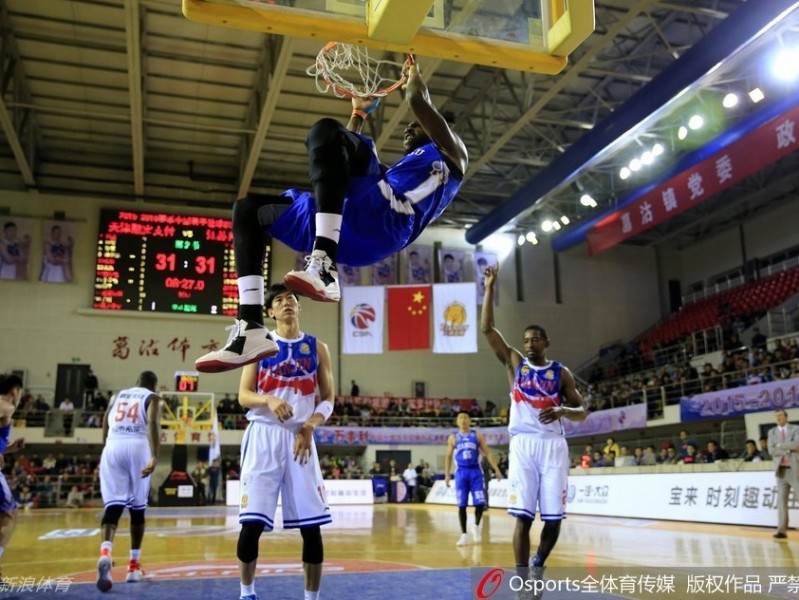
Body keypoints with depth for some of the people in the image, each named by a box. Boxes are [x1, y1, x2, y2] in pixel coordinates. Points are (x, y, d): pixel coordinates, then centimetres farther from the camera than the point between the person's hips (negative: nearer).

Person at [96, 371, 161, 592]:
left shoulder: (117, 395, 25)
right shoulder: (153, 398, 11)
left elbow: (105, 427, 22)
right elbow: (152, 424, -9)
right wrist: (155, 457, -20)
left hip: (113, 447, 2)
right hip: (137, 447, -2)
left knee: (112, 506, -4)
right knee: (137, 508, 12)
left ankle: (105, 553, -32)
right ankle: (133, 566, 18)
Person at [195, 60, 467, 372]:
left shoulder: (448, 153, 22)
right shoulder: (397, 169, 44)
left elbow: (418, 101, 7)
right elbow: (346, 159, 47)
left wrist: (414, 76, 28)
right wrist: (359, 114, 56)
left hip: (383, 220, -8)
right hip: (351, 235, 9)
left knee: (327, 130, -23)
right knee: (248, 206, 14)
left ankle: (324, 267, -38)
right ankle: (250, 328, -10)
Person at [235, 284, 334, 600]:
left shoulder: (317, 347, 9)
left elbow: (327, 400, 8)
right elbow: (244, 396, 0)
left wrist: (309, 427, -10)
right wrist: (269, 400, -22)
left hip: (300, 438, 2)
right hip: (264, 435, -1)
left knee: (311, 524, 1)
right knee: (252, 521, -4)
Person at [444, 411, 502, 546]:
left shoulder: (478, 436, 5)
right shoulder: (453, 438, 6)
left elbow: (488, 453, 4)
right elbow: (448, 457, 9)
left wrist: (496, 469, -5)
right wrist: (447, 475, 2)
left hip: (475, 472, 0)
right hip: (461, 472, 0)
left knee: (480, 503, -6)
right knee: (461, 505, -1)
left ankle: (476, 526, 21)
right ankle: (464, 534, 10)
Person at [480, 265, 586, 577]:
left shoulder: (561, 372, 9)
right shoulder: (515, 363, 9)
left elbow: (582, 412, 7)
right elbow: (487, 329, 1)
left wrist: (561, 410, -16)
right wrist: (490, 288, -4)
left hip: (553, 445, 1)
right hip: (523, 445, -1)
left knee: (554, 517, 4)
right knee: (522, 516, -7)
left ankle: (538, 565, 32)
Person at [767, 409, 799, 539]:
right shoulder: (772, 432, 12)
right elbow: (771, 450, 0)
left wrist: (780, 445, -7)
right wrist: (787, 450, -12)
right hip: (781, 470, 3)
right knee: (781, 500, -2)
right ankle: (782, 530, -3)